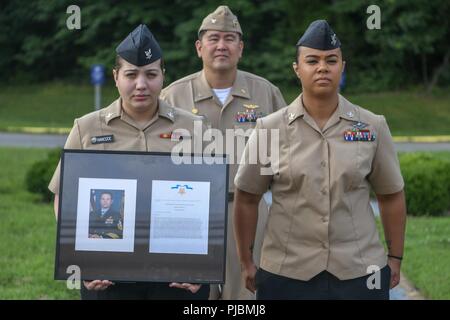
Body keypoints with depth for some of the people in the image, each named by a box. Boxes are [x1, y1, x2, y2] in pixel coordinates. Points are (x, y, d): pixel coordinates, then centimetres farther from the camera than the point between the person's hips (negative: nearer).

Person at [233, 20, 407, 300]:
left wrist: (395, 257, 9)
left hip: (360, 272, 1)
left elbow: (391, 195, 9)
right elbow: (247, 198, 4)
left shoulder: (372, 127, 1)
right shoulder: (269, 129, -1)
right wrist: (247, 262, 4)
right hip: (286, 275, 0)